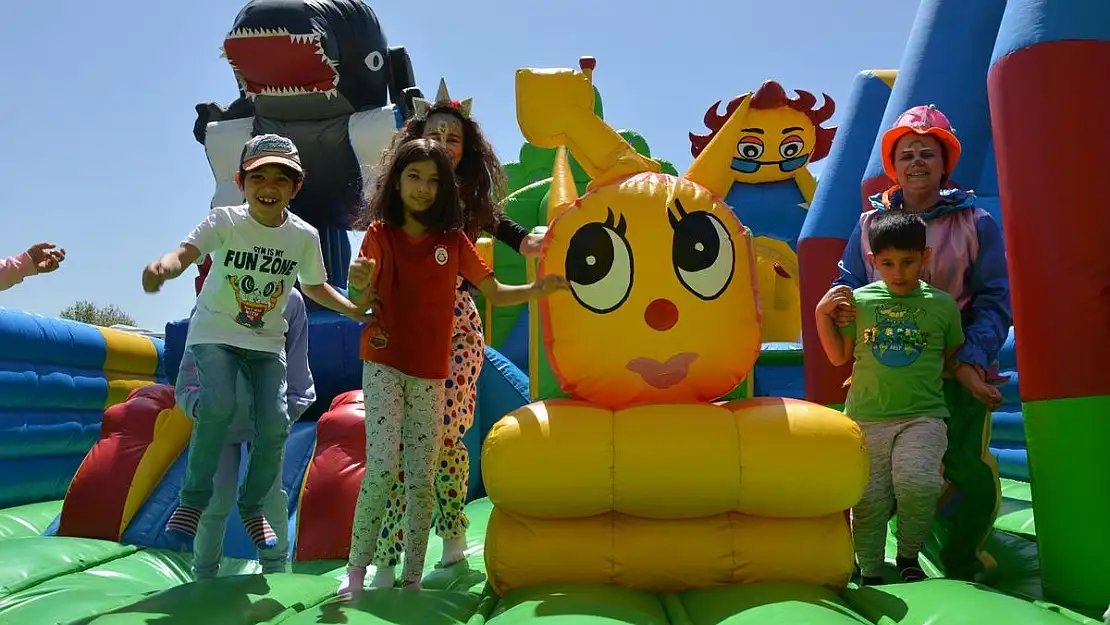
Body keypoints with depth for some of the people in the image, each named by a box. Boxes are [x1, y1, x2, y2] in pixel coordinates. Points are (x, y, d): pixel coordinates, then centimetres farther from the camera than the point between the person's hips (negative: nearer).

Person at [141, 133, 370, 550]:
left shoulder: (304, 236, -4)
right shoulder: (223, 222, -11)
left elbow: (315, 286, 12)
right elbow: (186, 253, -28)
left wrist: (355, 310, 0)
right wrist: (164, 266, -51)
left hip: (267, 342, 3)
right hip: (215, 333, -2)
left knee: (275, 424, -11)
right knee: (218, 405, -28)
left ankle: (253, 505, 15)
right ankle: (193, 498, -5)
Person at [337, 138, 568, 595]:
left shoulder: (453, 239, 5)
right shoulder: (381, 233, 0)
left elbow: (495, 294, 6)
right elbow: (361, 300, -8)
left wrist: (537, 289, -12)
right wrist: (359, 284, -32)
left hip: (430, 373, 2)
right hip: (384, 363, -2)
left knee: (422, 479, 3)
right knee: (383, 464, -14)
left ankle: (412, 578, 13)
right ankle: (356, 570, 1)